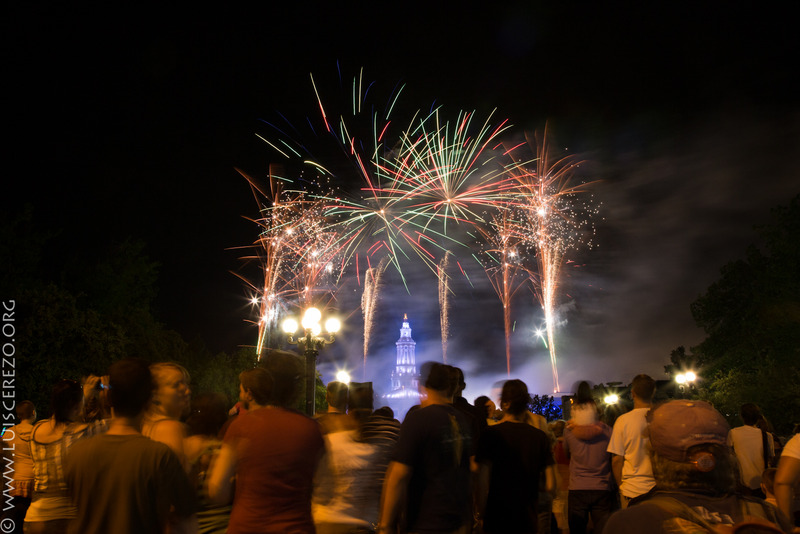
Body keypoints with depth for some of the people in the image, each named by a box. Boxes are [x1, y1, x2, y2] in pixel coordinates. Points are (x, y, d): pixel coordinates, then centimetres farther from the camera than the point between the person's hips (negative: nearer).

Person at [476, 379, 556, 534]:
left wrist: (481, 515, -1)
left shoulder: (490, 434, -10)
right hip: (528, 521, 2)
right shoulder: (540, 436, -3)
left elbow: (483, 481, -13)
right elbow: (551, 486, -3)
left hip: (496, 519, -2)